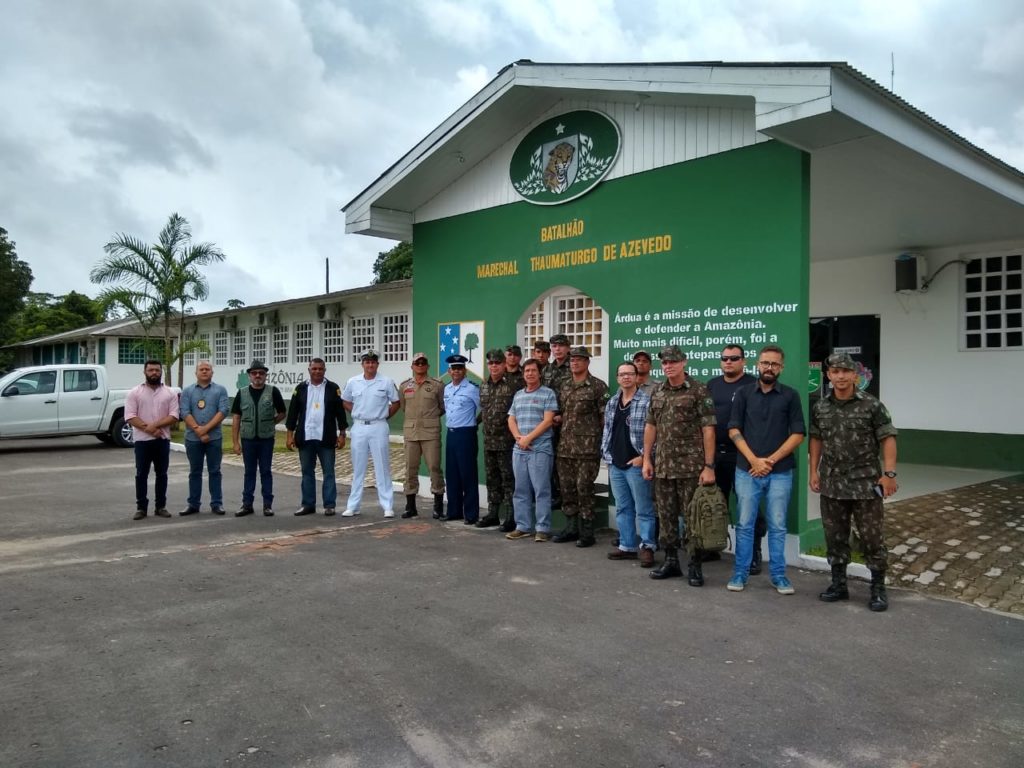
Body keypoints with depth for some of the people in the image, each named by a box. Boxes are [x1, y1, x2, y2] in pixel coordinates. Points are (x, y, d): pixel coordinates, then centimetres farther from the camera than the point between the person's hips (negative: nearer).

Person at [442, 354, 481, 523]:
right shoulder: (446, 389, 12)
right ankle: (454, 511, 21)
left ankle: (471, 514, 4)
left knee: (468, 475, -3)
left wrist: (474, 422, 2)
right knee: (451, 474, 11)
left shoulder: (472, 389, -10)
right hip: (451, 434, 7)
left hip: (466, 434, -7)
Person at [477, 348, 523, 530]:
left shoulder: (516, 382, -10)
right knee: (492, 478, 14)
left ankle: (511, 517, 6)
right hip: (489, 440, 7)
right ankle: (492, 514, 24)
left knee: (509, 479, -1)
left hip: (507, 441, -7)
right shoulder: (484, 385, 12)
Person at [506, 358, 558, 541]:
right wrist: (518, 437, -6)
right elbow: (511, 420, 13)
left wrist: (528, 438, -14)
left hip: (540, 449, -6)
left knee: (541, 490, -4)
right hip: (519, 449, 6)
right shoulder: (518, 395, 16)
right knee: (521, 490, 9)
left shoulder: (548, 394, -2)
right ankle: (523, 526, 17)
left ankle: (542, 528, 1)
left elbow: (548, 421, -10)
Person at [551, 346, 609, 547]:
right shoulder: (565, 385, 14)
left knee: (584, 488, -5)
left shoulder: (598, 386, -5)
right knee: (567, 488, 10)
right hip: (565, 445, 6)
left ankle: (586, 532, 4)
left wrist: (605, 442, -9)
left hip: (587, 446, -6)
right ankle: (571, 527, 21)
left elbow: (605, 417, -6)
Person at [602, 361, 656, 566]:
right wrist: (606, 454, 10)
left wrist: (643, 457, -14)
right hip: (615, 464, 7)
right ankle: (627, 545, 21)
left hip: (636, 464, -7)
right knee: (622, 508, 13)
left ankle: (647, 546, 9)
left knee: (643, 509, -1)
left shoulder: (647, 401, -7)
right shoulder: (611, 403, 13)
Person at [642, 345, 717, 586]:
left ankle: (695, 565, 11)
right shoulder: (658, 392, 10)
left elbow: (708, 429, -10)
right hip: (663, 466, 6)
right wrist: (647, 459, 9)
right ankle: (670, 560, 23)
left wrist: (709, 466, -14)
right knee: (666, 516, 11)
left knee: (692, 517, 1)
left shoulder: (699, 391, -7)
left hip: (691, 466, -5)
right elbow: (650, 426, 14)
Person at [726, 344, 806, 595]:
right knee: (745, 524, 5)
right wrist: (754, 460, -9)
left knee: (777, 526, 6)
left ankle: (778, 575, 17)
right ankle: (740, 573, 14)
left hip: (780, 472, 0)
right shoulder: (744, 393, 5)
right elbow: (734, 430, 1)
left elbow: (798, 434, 0)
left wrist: (770, 460, -8)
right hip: (747, 470, 0)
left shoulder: (790, 395, 3)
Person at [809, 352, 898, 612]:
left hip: (866, 484, -4)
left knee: (872, 538, 3)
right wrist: (814, 471, 9)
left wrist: (889, 473, -15)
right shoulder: (820, 408, 5)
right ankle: (838, 584, 24)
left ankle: (878, 588, 16)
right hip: (832, 484, 4)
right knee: (835, 537, 12)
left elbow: (887, 439, -7)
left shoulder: (872, 405, -7)